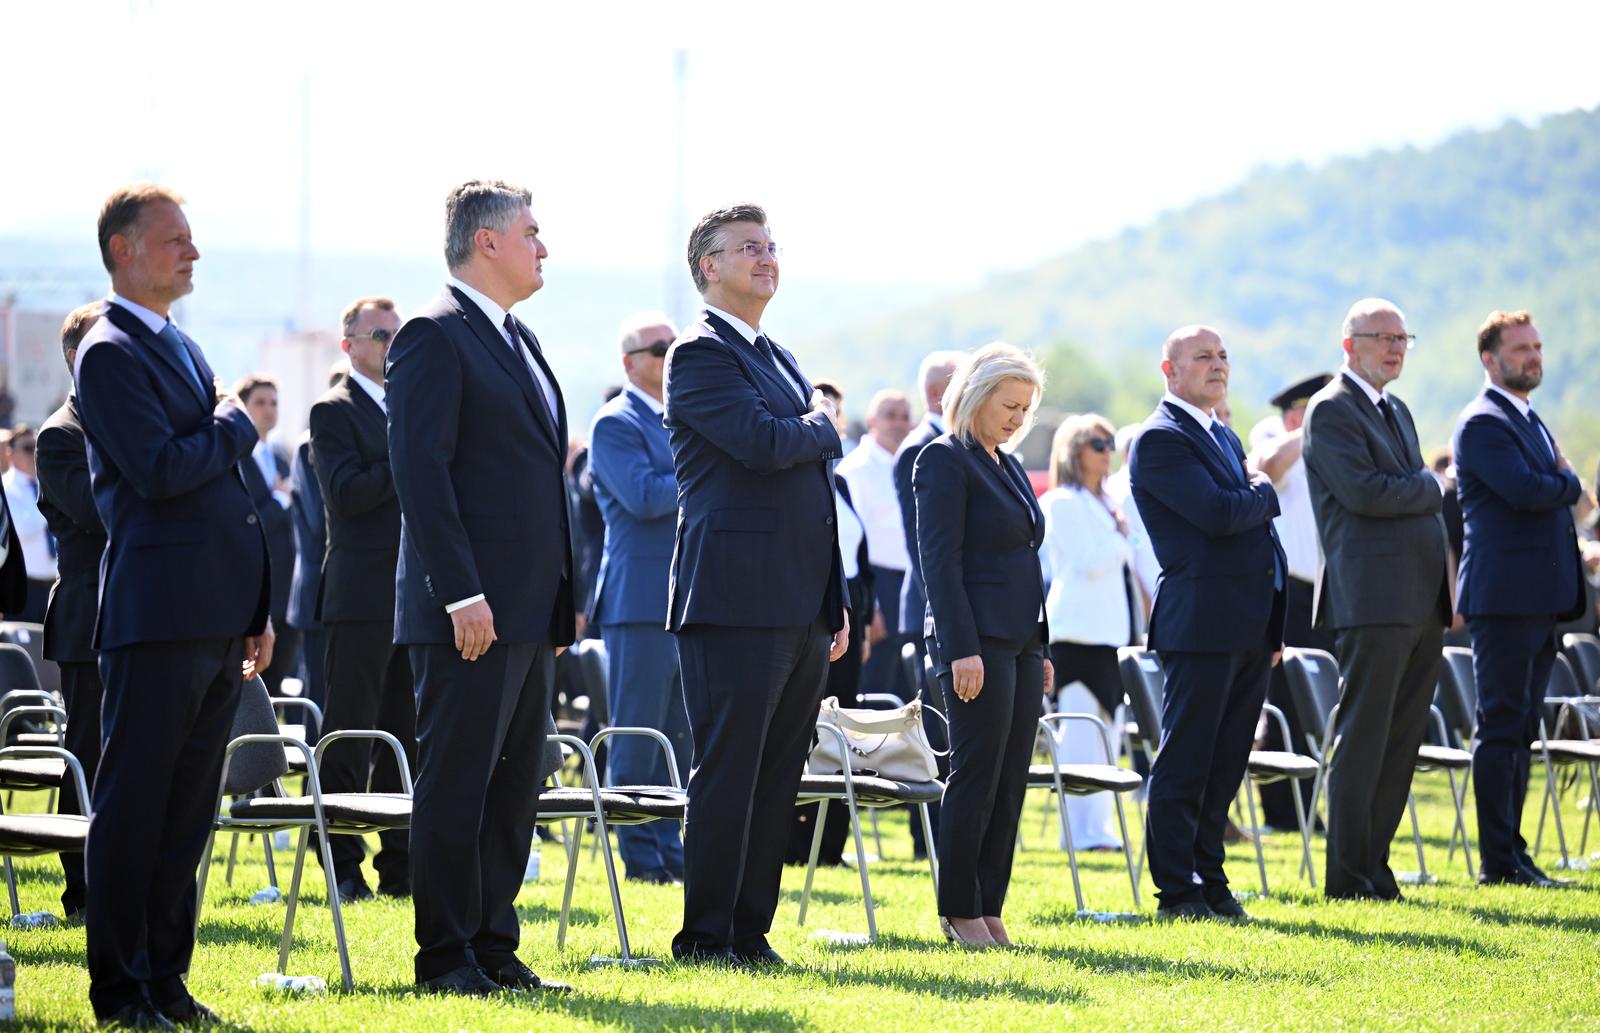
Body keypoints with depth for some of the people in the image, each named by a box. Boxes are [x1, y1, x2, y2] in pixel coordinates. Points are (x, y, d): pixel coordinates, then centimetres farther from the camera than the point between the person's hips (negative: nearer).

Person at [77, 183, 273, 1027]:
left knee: (187, 807, 10)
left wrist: (256, 611, 19)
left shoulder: (182, 350, 20)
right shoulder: (110, 354, -9)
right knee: (132, 804, -4)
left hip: (217, 618, 9)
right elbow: (159, 468, -21)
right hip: (159, 614, -9)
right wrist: (238, 425, -4)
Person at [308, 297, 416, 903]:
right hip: (362, 597, -7)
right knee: (349, 736, -3)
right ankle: (343, 868, 0)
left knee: (409, 739, 8)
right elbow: (346, 493, -16)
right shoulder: (335, 412, -4)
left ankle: (400, 867, 13)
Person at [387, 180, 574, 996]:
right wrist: (462, 593, -21)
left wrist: (561, 599, 18)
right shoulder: (434, 337, -9)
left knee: (515, 785, 11)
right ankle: (445, 955, 0)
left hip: (530, 613, 9)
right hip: (472, 612, -9)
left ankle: (493, 946, 16)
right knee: (455, 783, -4)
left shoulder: (518, 342, 19)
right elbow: (421, 470, -16)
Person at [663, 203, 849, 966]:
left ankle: (751, 931, 14)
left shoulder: (779, 360, 22)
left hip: (800, 611, 8)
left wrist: (836, 606, 20)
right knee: (727, 775, -6)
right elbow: (765, 443, -22)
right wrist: (824, 425, 0)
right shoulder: (701, 354, -7)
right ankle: (704, 938, -2)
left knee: (777, 781, 9)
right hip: (737, 605, -8)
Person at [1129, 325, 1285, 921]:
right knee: (1186, 764, -4)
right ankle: (1177, 892, 0)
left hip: (1251, 624, 8)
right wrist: (1265, 495, 0)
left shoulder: (1225, 438, 20)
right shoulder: (1160, 439, -9)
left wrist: (1274, 627, 17)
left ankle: (1210, 881, 15)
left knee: (1225, 765, 10)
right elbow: (1217, 513, -21)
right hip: (1202, 621, -8)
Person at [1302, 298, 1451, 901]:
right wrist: (1429, 488, -3)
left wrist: (1441, 569, 11)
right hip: (1373, 601, -9)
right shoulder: (1331, 411, -7)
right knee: (1364, 740, -6)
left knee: (1402, 741, 8)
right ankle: (1347, 878, -3)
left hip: (1422, 602, 9)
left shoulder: (1397, 412, 22)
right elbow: (1366, 493, -19)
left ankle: (1374, 868, 13)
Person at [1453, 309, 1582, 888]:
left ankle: (1511, 851, 14)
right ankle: (1498, 861, -6)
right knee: (1502, 727, -7)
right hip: (1504, 598, -10)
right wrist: (1570, 483, -3)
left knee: (1520, 730, 11)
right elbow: (1526, 491, -22)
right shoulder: (1483, 423, -11)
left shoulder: (1529, 421, 21)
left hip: (1540, 599, 10)